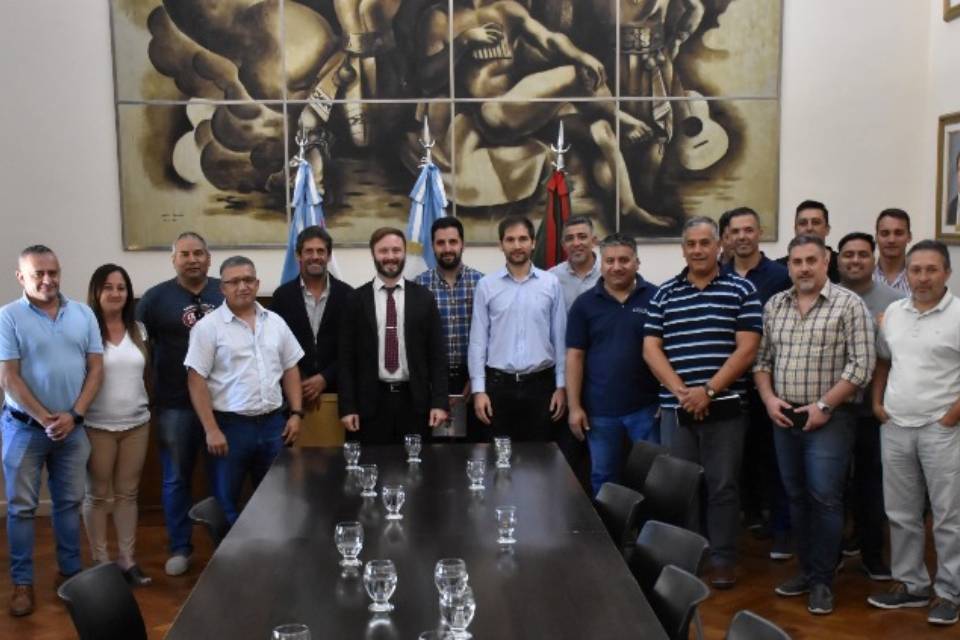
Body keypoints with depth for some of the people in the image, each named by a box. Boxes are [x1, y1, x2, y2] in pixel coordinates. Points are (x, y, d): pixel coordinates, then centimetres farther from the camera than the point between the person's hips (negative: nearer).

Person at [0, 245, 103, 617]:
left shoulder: (83, 314, 3)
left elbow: (96, 368, 1)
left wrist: (73, 415, -9)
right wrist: (46, 419, -13)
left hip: (72, 427, 3)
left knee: (70, 502, 12)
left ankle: (70, 571, 25)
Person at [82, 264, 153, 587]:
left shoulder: (138, 330, 7)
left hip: (136, 424, 4)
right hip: (97, 426, -4)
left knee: (128, 493, 11)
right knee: (98, 495, 7)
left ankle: (127, 559, 20)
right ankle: (101, 562, 17)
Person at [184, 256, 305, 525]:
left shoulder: (275, 322, 7)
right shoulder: (208, 327, -7)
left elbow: (290, 370, 12)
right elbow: (196, 382, -9)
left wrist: (296, 413, 3)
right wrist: (211, 430, -14)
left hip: (273, 423, 4)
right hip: (230, 426, -4)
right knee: (227, 505, 7)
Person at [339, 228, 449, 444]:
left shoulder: (424, 298, 5)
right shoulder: (356, 300, 3)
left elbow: (437, 353, 4)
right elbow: (347, 357, 2)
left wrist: (440, 402, -4)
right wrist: (347, 407, -3)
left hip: (414, 400, 1)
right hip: (370, 401, -1)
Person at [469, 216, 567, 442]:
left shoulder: (551, 283, 1)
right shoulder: (486, 285, 0)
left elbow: (560, 337, 4)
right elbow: (478, 340, 1)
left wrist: (561, 385, 0)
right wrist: (478, 389, -4)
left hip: (540, 383, 0)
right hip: (499, 383, 0)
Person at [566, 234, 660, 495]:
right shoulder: (584, 304, 1)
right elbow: (575, 356, 1)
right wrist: (575, 407, -3)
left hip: (646, 407, -1)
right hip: (600, 409, 1)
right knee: (603, 478, 13)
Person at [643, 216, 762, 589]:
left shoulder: (742, 290, 1)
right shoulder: (664, 294, 8)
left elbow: (747, 349, -6)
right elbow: (651, 349, 3)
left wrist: (708, 390, -13)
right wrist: (682, 392, -10)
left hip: (725, 408, -2)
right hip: (675, 409, 2)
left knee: (723, 486, 5)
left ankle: (723, 559, 17)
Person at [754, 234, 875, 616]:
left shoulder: (848, 305, -7)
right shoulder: (773, 306, 9)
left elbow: (861, 365, -12)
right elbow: (761, 359, 13)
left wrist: (824, 405, -15)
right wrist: (768, 399, -2)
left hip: (828, 419, -5)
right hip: (784, 418, 5)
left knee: (824, 499, -3)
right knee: (796, 497, 12)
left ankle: (823, 580, 9)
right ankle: (807, 570, 24)